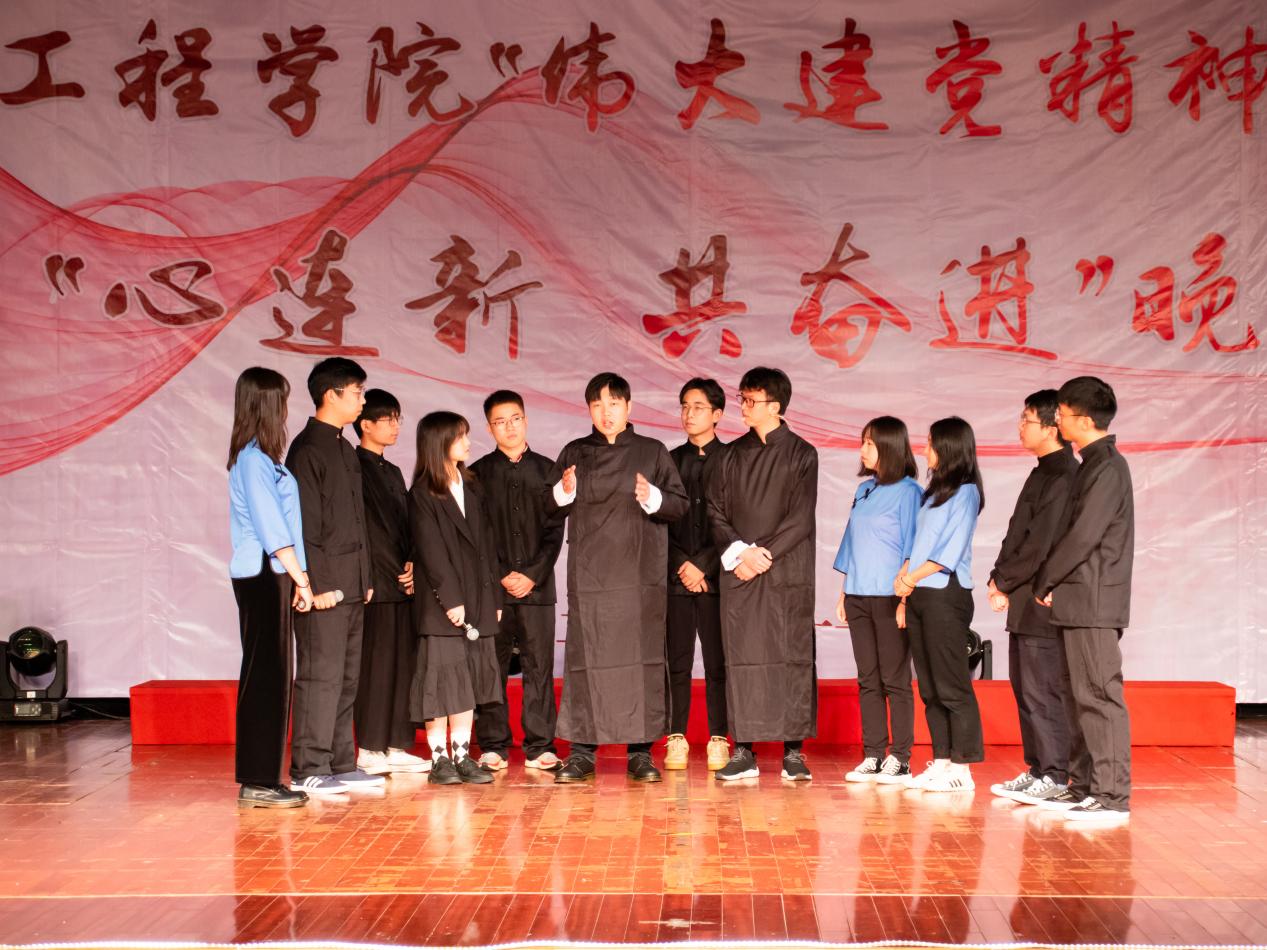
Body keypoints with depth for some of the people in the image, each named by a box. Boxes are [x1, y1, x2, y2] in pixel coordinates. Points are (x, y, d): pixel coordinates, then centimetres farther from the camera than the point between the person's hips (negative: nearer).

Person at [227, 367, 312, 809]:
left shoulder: (256, 458, 16)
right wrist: (301, 579, -13)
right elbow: (273, 529, -16)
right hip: (264, 576, -10)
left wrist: (296, 579, 13)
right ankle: (257, 782, -1)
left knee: (269, 677, 11)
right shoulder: (255, 459, -12)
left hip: (268, 577, 10)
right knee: (266, 677, -6)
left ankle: (261, 777, 17)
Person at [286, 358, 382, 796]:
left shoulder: (346, 450, 18)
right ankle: (308, 769, 0)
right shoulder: (308, 449, -10)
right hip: (325, 587, -9)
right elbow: (305, 524, -15)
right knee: (321, 675, -6)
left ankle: (341, 765, 19)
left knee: (347, 677, 12)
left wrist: (366, 578, 18)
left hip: (351, 586, 9)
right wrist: (319, 583, -18)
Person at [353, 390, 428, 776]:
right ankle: (370, 750, 0)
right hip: (375, 584, -8)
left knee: (403, 663, 7)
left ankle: (395, 747, 13)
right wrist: (398, 572, -9)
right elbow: (368, 528, -11)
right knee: (375, 664, -6)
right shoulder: (355, 468, -6)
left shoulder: (393, 473, 21)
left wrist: (412, 565, 1)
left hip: (403, 584, 8)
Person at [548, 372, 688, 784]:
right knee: (585, 657, -2)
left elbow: (680, 504, 3)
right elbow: (550, 510, 13)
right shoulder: (573, 454, 11)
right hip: (588, 573, 1)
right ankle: (582, 750, 5)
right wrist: (563, 492, -7)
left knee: (642, 657, -1)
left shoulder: (652, 452, 6)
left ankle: (640, 750, 6)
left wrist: (653, 498, -16)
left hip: (640, 573, -1)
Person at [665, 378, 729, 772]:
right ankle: (677, 739, 7)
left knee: (717, 663, 0)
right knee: (678, 664, 3)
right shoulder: (670, 460, 12)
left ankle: (718, 740, 6)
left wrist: (704, 565, -9)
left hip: (716, 577, -2)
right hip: (676, 577, 3)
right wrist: (682, 565, -4)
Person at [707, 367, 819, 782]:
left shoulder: (801, 453, 3)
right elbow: (716, 512, 8)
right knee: (740, 658, 1)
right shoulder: (731, 455, 12)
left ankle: (794, 752, 3)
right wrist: (738, 552, -8)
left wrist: (766, 553, -11)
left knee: (793, 657, -2)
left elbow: (801, 517, -4)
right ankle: (743, 751, 6)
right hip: (738, 574, 3)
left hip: (788, 571, -3)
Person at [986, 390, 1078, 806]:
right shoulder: (1043, 473, 17)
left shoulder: (1063, 477, -15)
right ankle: (1037, 769, 22)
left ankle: (1054, 776, 3)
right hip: (1024, 600, 10)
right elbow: (1017, 535, 18)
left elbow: (1040, 545, -18)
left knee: (1042, 689, -5)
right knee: (1025, 687, 14)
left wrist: (1003, 582, -8)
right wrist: (1000, 580, 6)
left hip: (1044, 601, -10)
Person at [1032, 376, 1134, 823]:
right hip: (1079, 601, 10)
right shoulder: (1093, 465, 16)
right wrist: (1051, 584, 9)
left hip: (1094, 603, -10)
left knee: (1100, 696, -8)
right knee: (1082, 698, 13)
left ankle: (1112, 795, -5)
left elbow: (1083, 536, -18)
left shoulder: (1108, 468, -13)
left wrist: (1044, 582, -8)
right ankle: (1084, 786, 19)